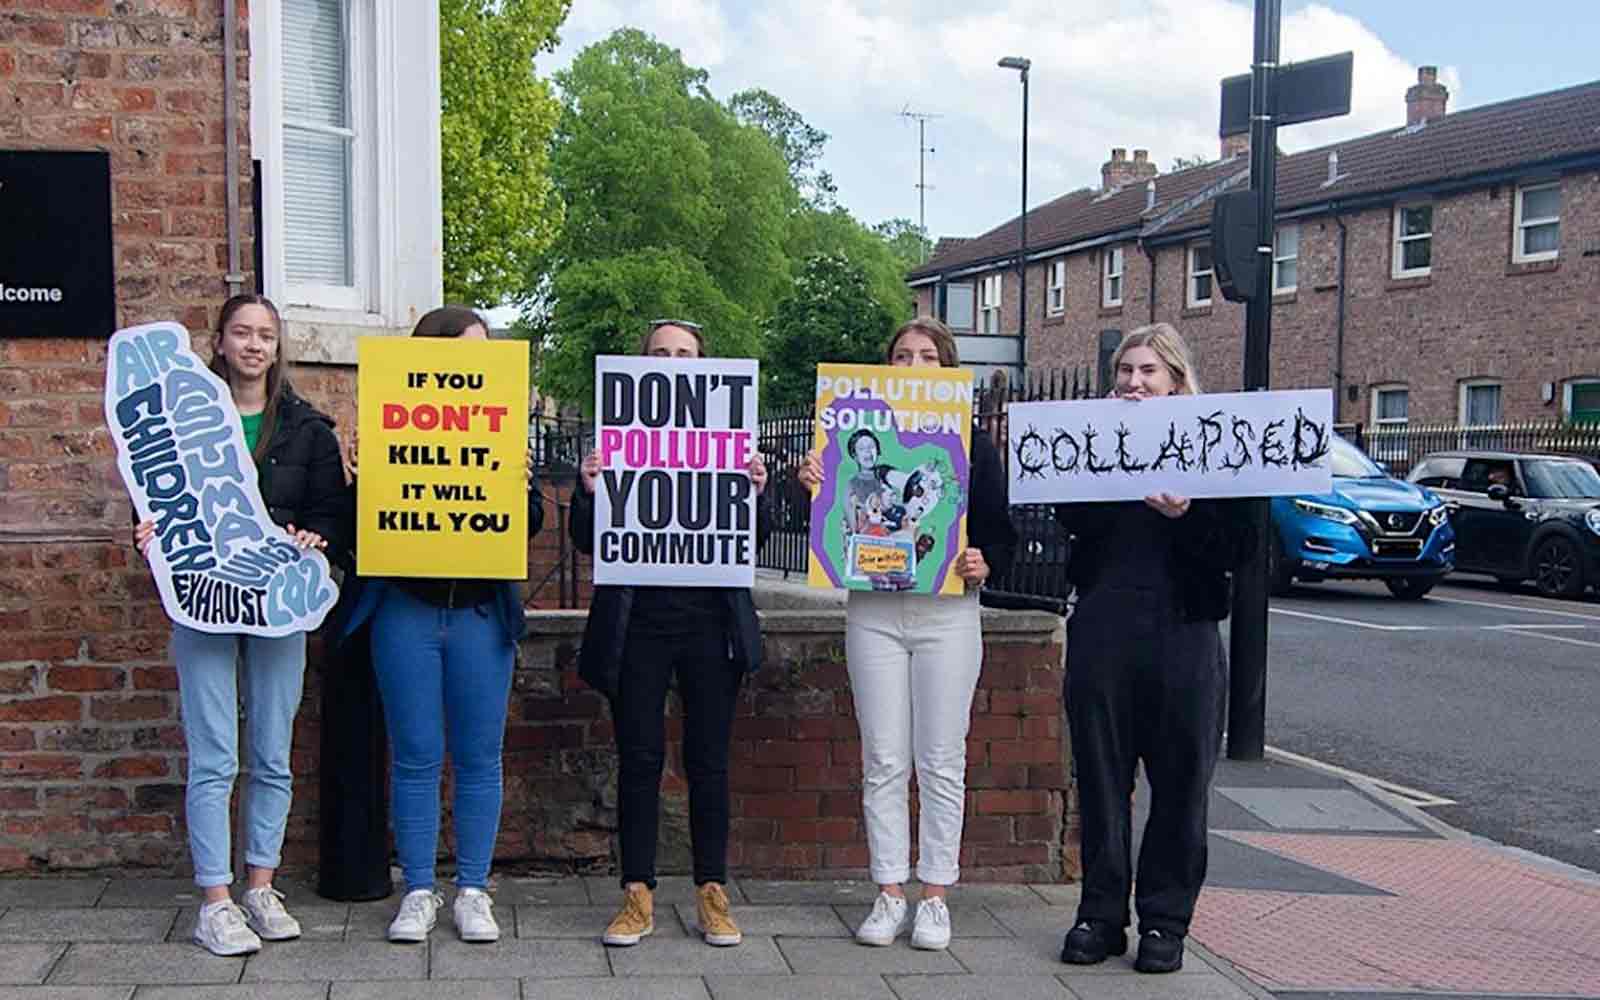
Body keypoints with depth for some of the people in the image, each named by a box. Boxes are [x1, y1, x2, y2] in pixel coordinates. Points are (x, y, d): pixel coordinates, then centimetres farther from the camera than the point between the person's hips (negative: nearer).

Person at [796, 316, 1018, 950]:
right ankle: (889, 894, 13)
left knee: (940, 761, 3)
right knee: (883, 761, 4)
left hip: (947, 613, -1)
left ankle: (935, 897, 13)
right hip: (873, 609, 1)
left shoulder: (975, 445, 5)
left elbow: (1000, 531, 6)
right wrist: (812, 487, -13)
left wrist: (984, 565, -15)